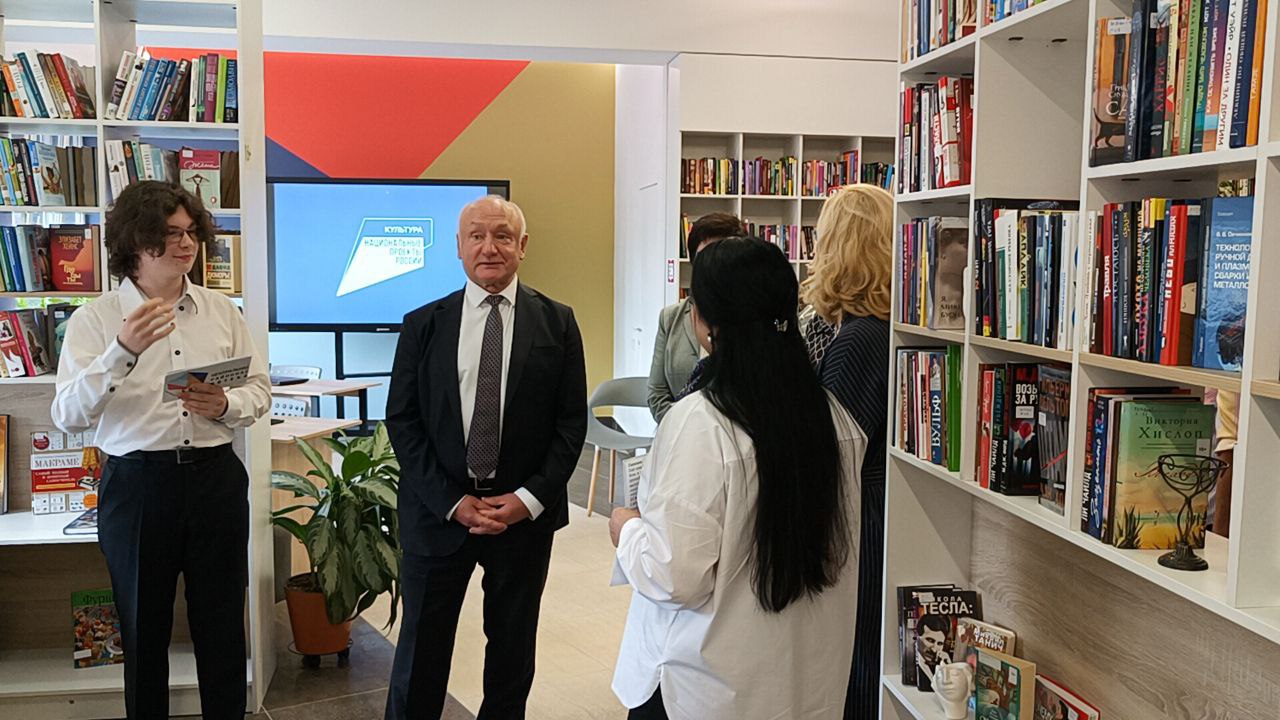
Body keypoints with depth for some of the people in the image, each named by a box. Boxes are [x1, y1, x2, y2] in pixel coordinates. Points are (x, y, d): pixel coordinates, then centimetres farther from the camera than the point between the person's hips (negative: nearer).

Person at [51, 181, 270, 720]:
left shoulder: (222, 311, 7)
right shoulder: (94, 320, -2)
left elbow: (260, 392, 10)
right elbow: (68, 416, -11)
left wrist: (226, 406, -12)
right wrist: (124, 351, -25)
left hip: (216, 477, 2)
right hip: (137, 483, -2)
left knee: (222, 625, 10)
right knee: (144, 629, 12)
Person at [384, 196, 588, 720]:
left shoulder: (557, 323, 0)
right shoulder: (423, 325, 1)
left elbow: (572, 422, -1)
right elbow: (401, 420, -1)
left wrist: (529, 498, -11)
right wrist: (452, 500, -10)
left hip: (525, 513, 0)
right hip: (438, 512, 0)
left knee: (513, 650, 14)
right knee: (422, 646, 8)